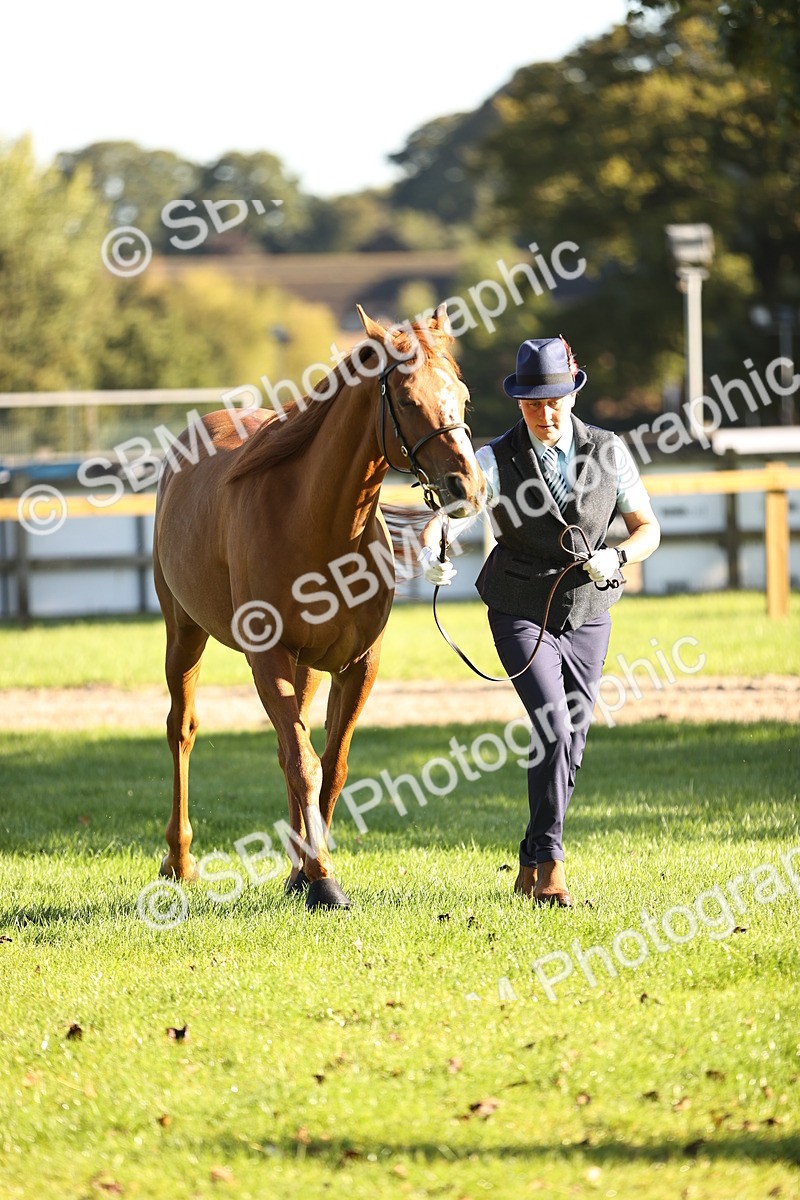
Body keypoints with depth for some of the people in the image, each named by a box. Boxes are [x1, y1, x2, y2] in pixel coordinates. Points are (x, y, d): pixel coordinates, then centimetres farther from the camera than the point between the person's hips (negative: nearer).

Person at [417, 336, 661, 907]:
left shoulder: (608, 452, -4)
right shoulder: (497, 460, -10)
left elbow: (648, 528, 2)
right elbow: (447, 515, -22)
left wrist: (616, 556, -19)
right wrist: (432, 552, -45)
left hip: (588, 614, 3)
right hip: (522, 616, -3)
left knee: (570, 745, 8)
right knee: (554, 728, -21)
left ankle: (532, 865, 26)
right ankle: (551, 865, -16)